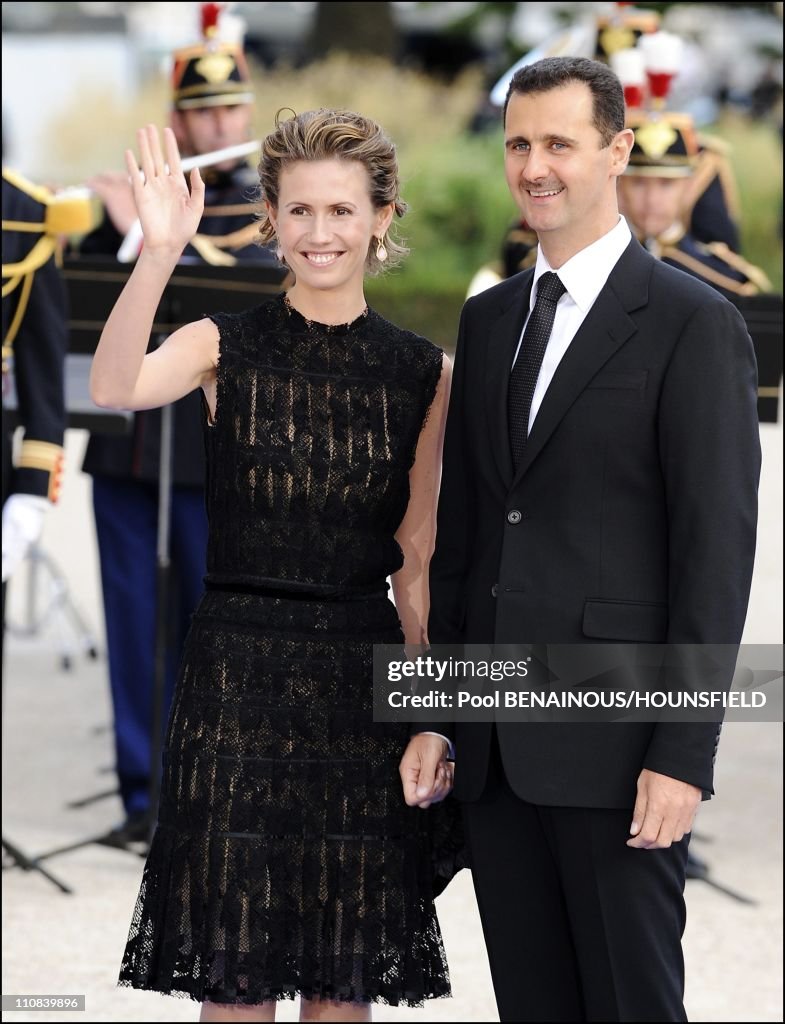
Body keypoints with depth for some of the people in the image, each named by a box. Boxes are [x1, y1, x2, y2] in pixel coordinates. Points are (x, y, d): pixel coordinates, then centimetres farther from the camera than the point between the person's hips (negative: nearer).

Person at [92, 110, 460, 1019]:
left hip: (364, 679, 2)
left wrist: (434, 717, 6)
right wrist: (157, 255, -35)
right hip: (237, 675, -2)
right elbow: (114, 388, -22)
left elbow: (416, 563, 10)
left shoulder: (423, 375, 6)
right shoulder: (226, 347, 0)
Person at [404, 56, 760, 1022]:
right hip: (493, 744, 6)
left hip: (614, 742, -6)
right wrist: (436, 713, 11)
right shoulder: (489, 318, 15)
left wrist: (684, 755, -16)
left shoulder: (693, 324, -6)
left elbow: (716, 547, -10)